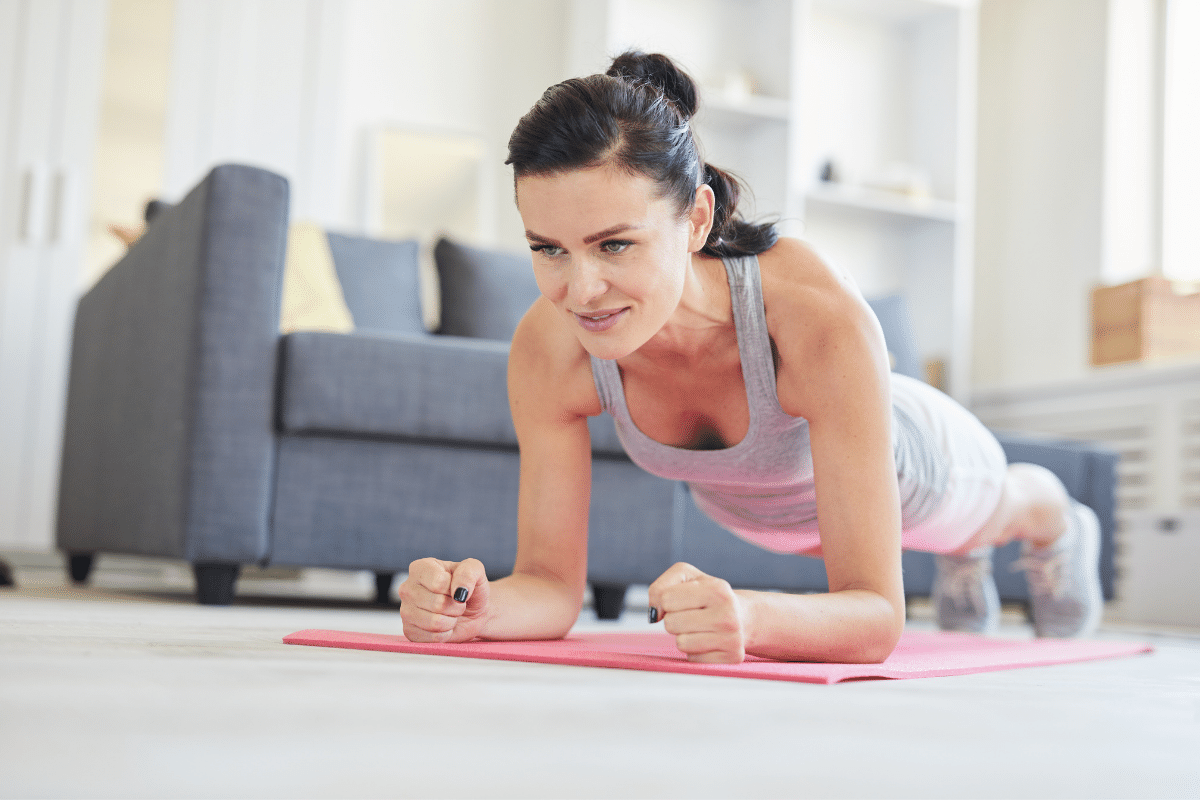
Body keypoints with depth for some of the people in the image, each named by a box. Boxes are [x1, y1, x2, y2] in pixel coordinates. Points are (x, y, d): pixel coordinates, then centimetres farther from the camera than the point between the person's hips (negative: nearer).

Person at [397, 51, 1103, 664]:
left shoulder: (822, 317, -50)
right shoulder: (546, 350, -39)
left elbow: (878, 617, -46)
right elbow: (553, 582, -30)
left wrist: (748, 617, -68)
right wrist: (477, 607, -53)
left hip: (899, 462, -2)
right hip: (743, 504, 3)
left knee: (998, 513, 37)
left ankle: (1059, 523, 73)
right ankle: (964, 560, 74)